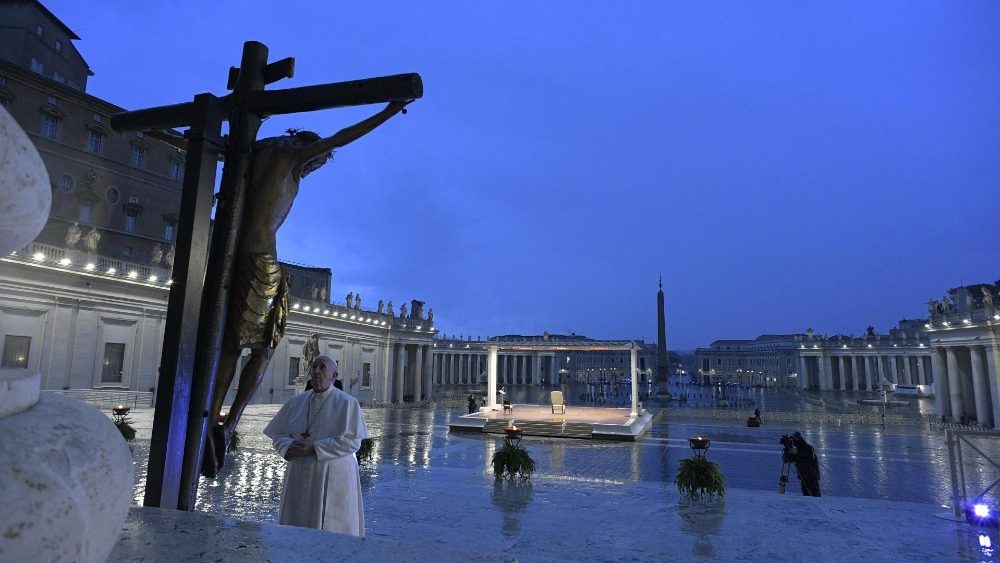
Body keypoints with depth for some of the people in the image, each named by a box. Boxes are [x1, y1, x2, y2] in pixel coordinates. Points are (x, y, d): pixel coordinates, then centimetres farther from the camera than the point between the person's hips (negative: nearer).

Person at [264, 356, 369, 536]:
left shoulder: (347, 403, -4)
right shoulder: (296, 402, 10)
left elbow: (352, 441, -11)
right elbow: (279, 435, 11)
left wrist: (313, 448, -16)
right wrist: (289, 447, -11)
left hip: (333, 476, -4)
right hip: (300, 476, 4)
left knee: (332, 528, -1)